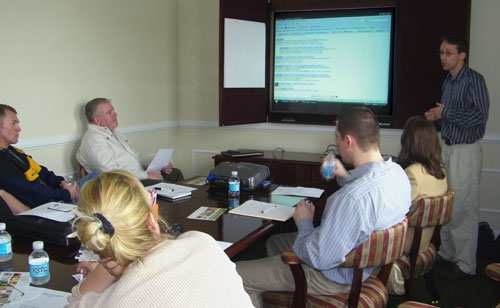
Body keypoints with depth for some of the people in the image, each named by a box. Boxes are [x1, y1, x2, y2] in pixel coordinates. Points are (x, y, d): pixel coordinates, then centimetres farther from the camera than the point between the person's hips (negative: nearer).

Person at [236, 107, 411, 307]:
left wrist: (304, 223, -12)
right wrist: (345, 177, 1)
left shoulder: (352, 198, -39)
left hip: (334, 275, -10)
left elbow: (318, 259, -30)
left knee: (238, 276, -1)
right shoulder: (397, 171, -9)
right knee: (274, 242, 29)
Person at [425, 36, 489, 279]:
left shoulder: (474, 80, -12)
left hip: (465, 151, -8)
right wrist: (436, 116, 3)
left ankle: (465, 264, 7)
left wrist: (446, 113, -14)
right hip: (446, 148, 8)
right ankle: (447, 253, 25)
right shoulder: (448, 81, 13)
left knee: (463, 209, -4)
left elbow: (479, 115, -21)